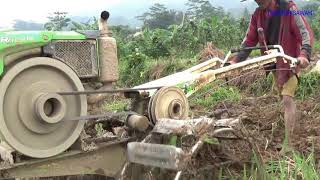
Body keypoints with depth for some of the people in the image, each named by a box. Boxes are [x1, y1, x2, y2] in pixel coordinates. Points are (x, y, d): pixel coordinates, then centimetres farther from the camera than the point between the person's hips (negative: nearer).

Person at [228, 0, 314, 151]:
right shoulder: (257, 15, -1)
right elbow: (249, 41, 3)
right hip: (274, 63, 6)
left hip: (290, 62, -6)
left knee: (287, 99, -15)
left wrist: (304, 54, -40)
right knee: (282, 97, 17)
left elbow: (306, 32, -22)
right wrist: (235, 60, -8)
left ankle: (288, 143, -14)